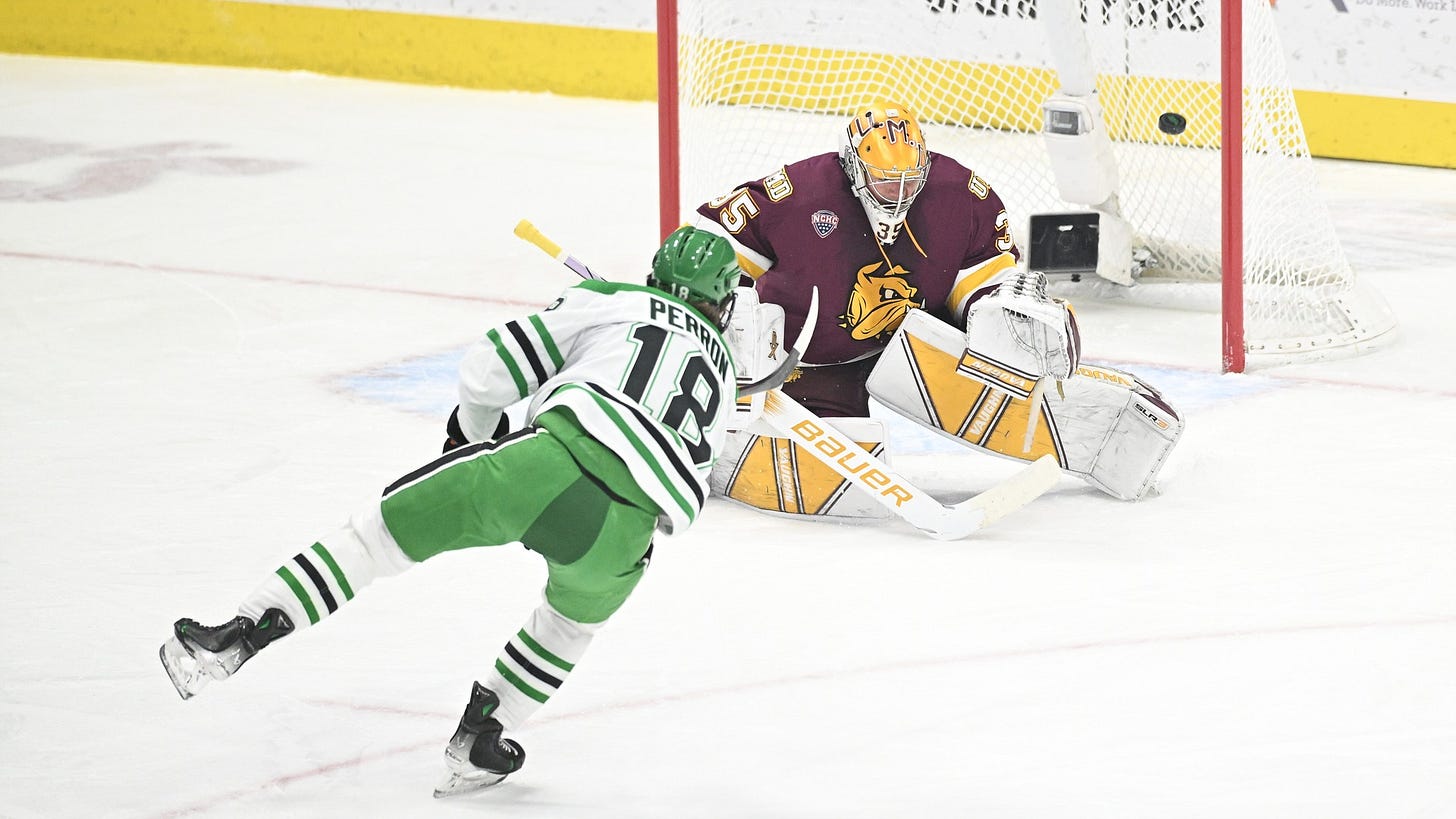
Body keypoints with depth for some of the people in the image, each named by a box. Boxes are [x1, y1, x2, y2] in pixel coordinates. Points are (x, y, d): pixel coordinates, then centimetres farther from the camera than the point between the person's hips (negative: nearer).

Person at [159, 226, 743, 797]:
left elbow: (492, 368, 17)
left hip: (559, 458, -2)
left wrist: (470, 433, 36)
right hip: (623, 535, 2)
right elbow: (693, 483, 31)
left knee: (385, 526, 11)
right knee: (576, 613, 35)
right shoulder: (721, 367, 33)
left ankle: (240, 636, 4)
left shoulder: (614, 302, 22)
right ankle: (477, 744, 29)